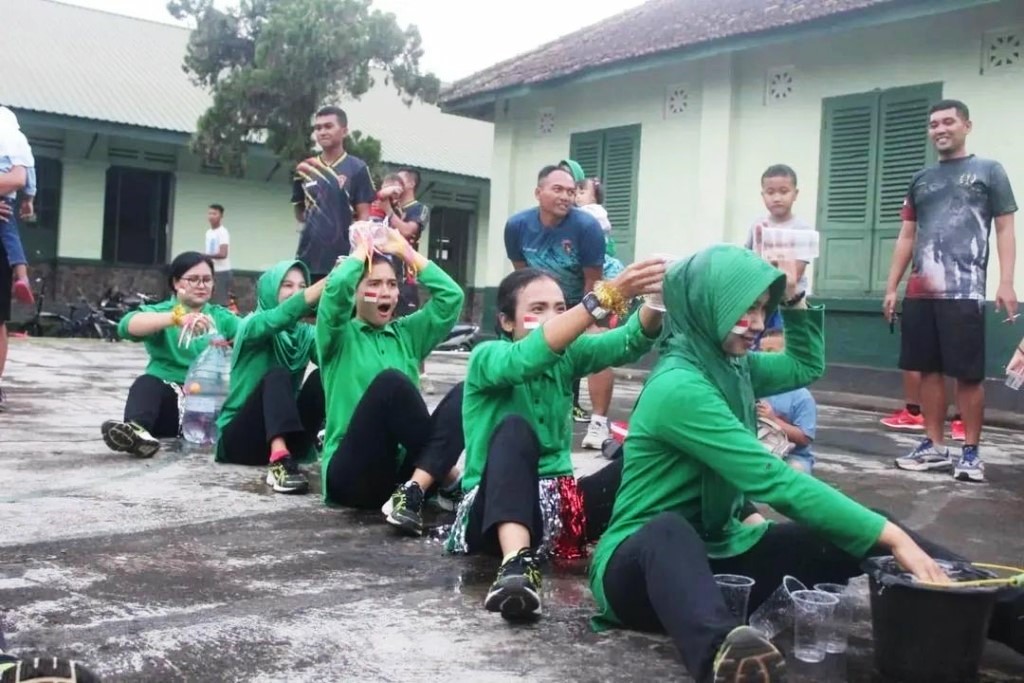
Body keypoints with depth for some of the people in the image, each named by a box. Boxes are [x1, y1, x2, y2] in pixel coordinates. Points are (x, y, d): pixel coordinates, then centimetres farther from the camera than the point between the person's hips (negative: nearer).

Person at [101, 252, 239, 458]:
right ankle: (136, 429, -58)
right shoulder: (161, 311, 7)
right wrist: (176, 318, -32)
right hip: (167, 398, -2)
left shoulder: (221, 317, 16)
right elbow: (127, 326, -15)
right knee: (146, 383, -33)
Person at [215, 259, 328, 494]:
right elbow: (284, 315, -30)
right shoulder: (252, 325, -6)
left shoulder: (305, 333, 7)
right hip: (239, 437, -4)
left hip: (284, 438, 4)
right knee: (278, 375, -31)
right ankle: (280, 463, -54)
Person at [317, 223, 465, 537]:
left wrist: (407, 251, 12)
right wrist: (361, 251, 4)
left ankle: (412, 491, -35)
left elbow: (452, 295, 7)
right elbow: (335, 289, -15)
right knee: (391, 381, -30)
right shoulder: (340, 337, 6)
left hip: (404, 470, 5)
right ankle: (446, 478, -17)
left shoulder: (408, 334, 18)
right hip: (352, 474, -4)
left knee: (462, 395, -20)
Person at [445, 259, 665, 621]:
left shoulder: (567, 356, 6)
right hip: (493, 510, -5)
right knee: (515, 429, -35)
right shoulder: (486, 357, -8)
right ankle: (516, 564, -54)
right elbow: (529, 356, -31)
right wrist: (607, 296, -42)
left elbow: (630, 342, -11)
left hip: (556, 503, 5)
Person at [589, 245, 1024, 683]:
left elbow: (807, 366, 25)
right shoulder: (678, 388, -23)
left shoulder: (728, 366, 5)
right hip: (641, 561, -8)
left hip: (714, 552, 8)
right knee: (669, 531, -45)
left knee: (855, 538, -9)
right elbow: (773, 481, -28)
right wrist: (887, 535, -28)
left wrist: (793, 299, 9)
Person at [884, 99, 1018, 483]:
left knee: (968, 374, -3)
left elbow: (1004, 230, 2)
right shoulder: (921, 180, 18)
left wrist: (1006, 283, -10)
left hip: (964, 292, -5)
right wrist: (892, 287, 13)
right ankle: (934, 447, 15)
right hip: (920, 293, 5)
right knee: (929, 369, 7)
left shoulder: (989, 172, 6)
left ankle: (971, 452, 6)